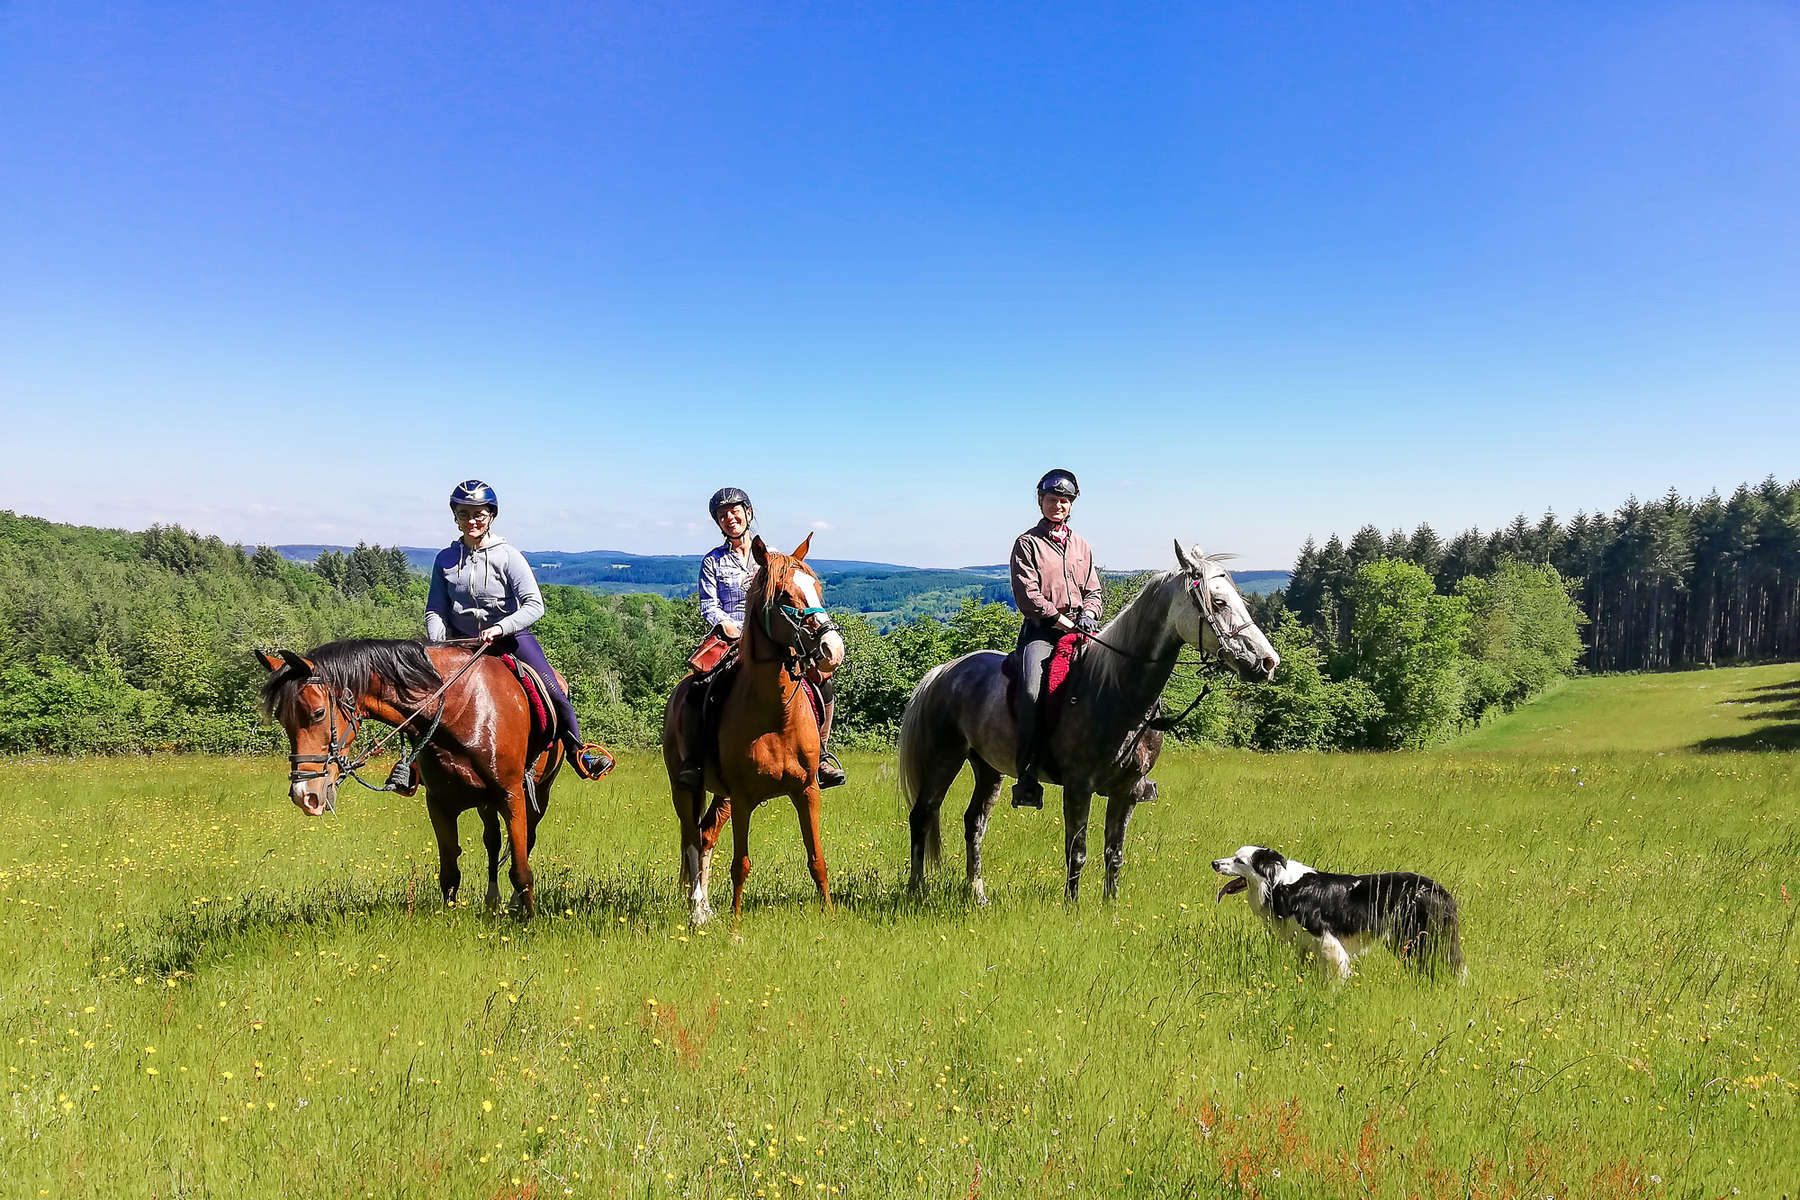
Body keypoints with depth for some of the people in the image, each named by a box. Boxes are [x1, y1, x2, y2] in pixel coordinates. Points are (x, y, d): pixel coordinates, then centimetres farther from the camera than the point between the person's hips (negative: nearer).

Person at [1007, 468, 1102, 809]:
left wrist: (1088, 613, -2)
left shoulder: (1081, 545, 21)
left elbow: (1094, 590, 20)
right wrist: (1062, 621, -12)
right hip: (1040, 630, -5)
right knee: (1031, 690, -30)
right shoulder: (1027, 543, 5)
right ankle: (1027, 777, -25)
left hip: (1080, 629, 5)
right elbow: (1027, 595, -5)